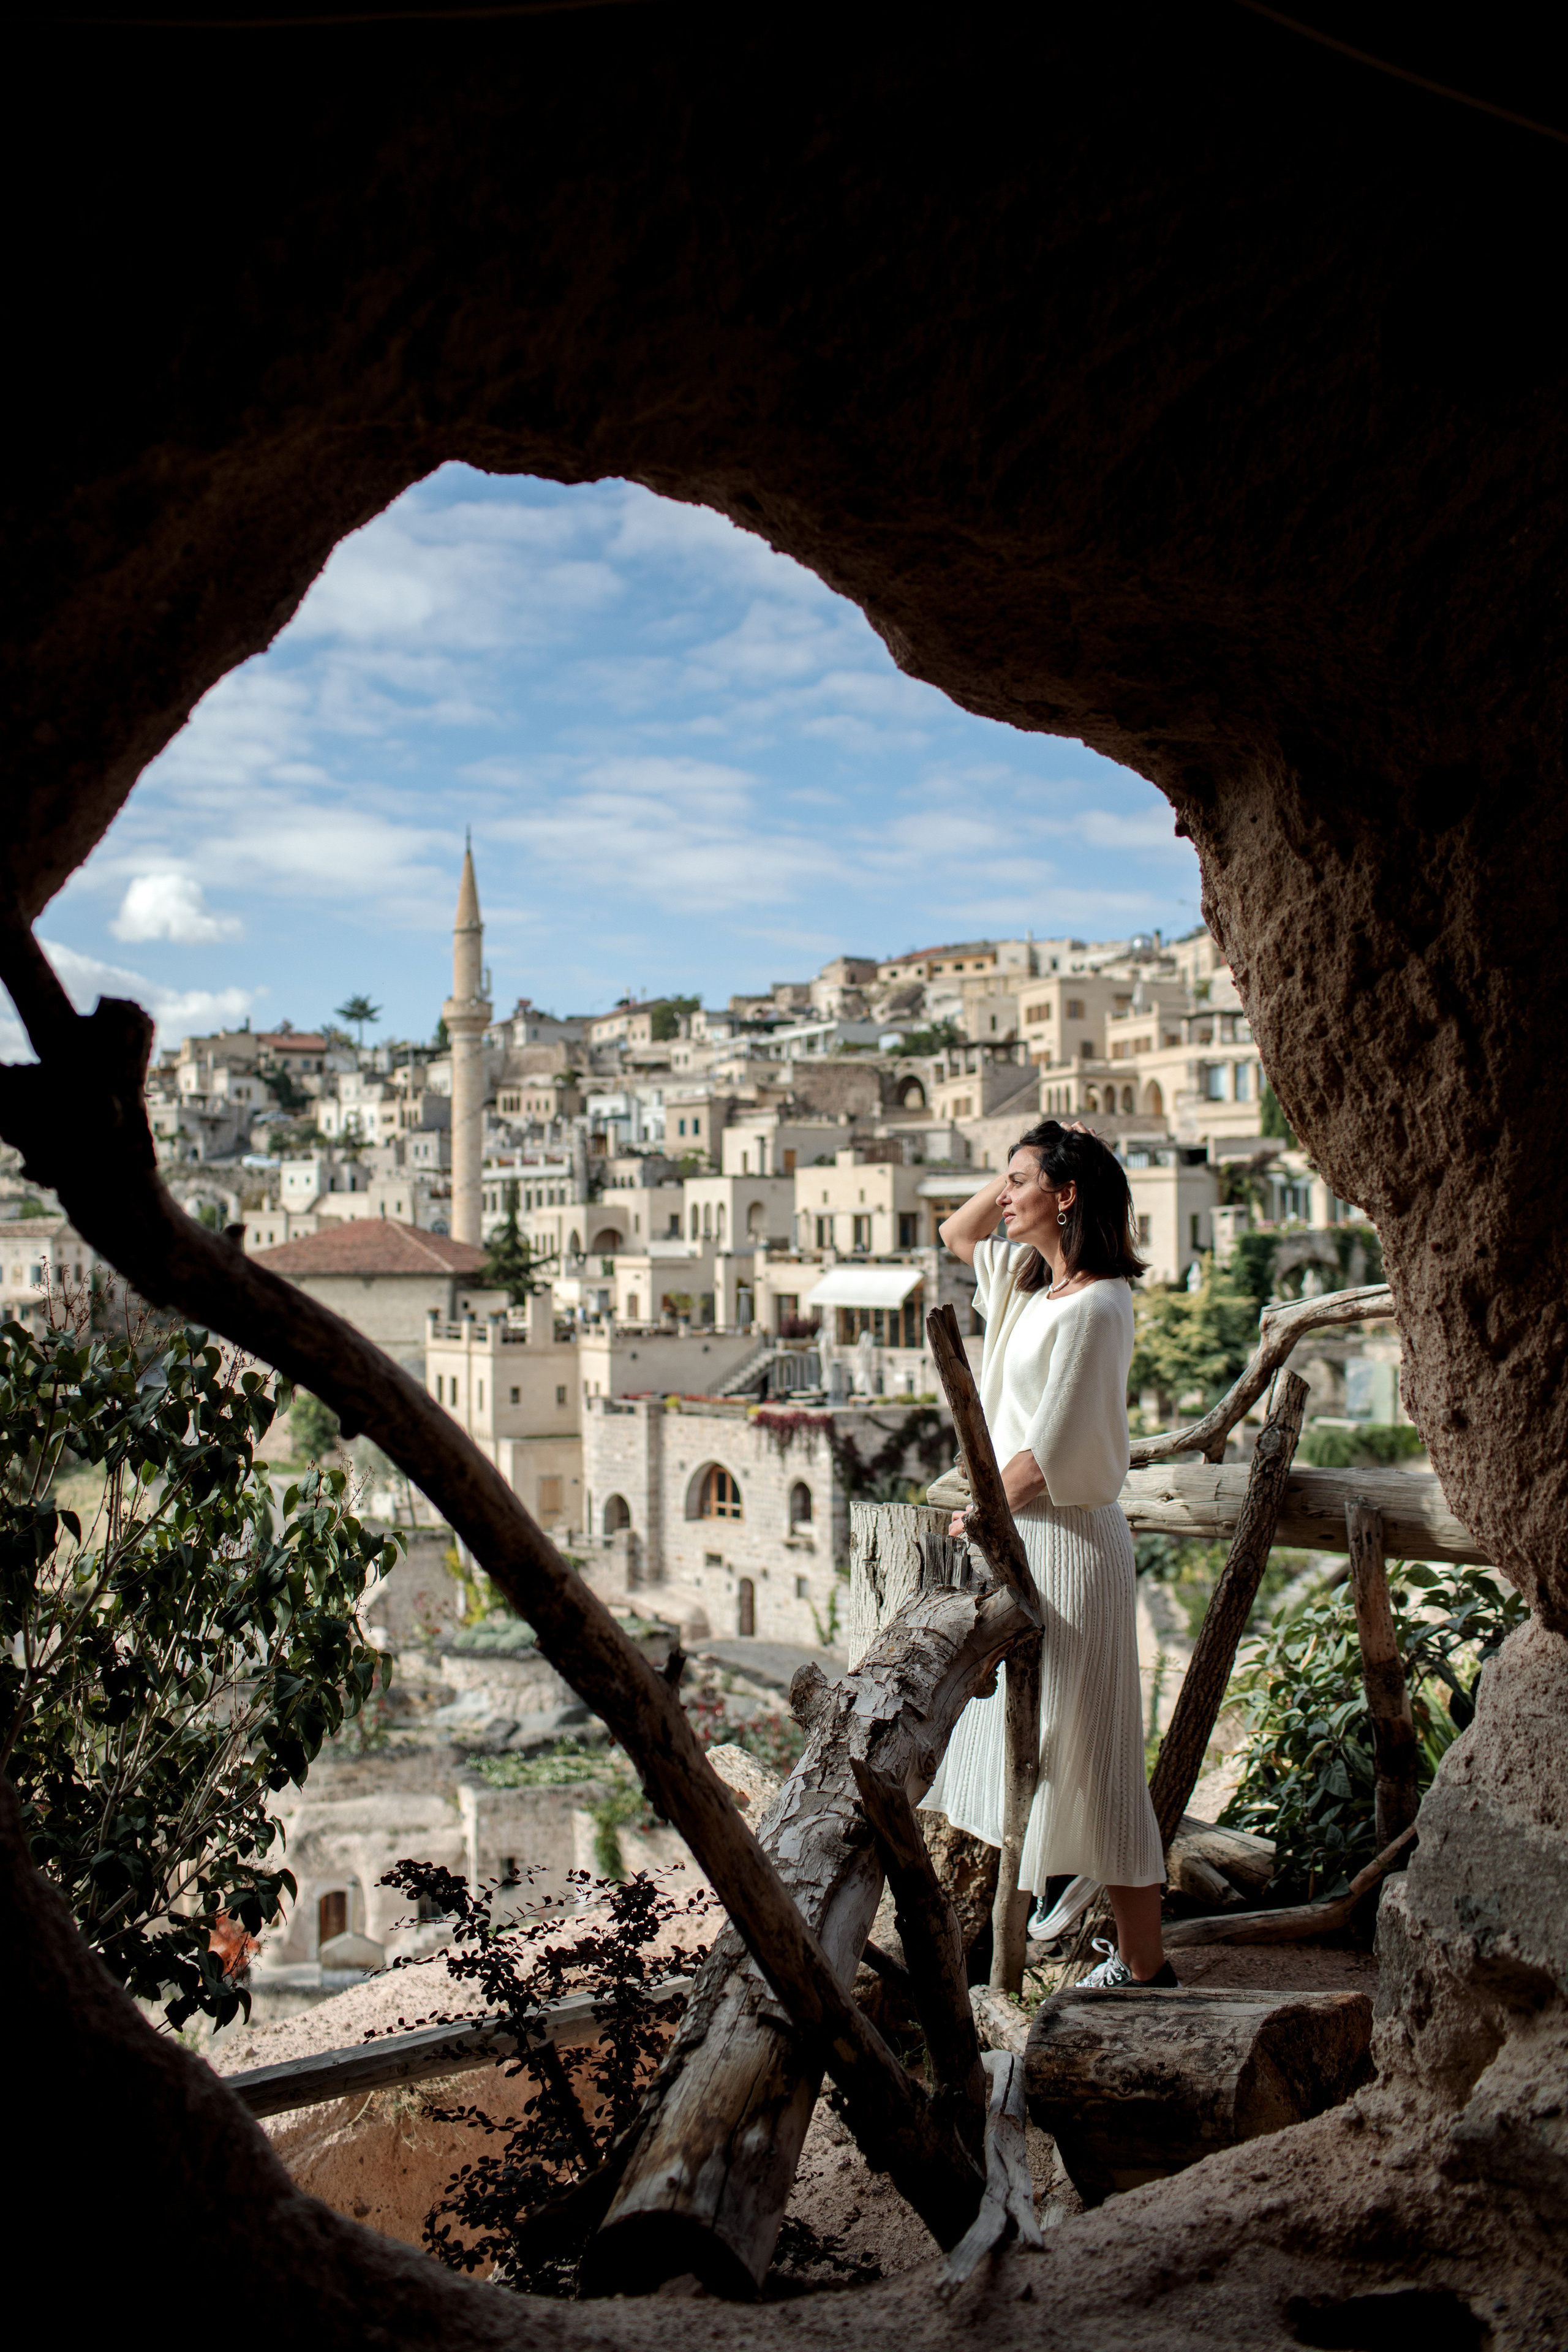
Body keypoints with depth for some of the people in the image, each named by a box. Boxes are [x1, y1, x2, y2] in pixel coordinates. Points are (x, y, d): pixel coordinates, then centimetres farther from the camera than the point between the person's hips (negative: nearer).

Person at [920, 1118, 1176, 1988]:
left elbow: (1046, 1451, -20)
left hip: (1067, 1539, -9)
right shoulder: (1029, 1281, 8)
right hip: (1018, 1534, 9)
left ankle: (1142, 1963, 10)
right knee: (1021, 1738, 17)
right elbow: (956, 1233, 26)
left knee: (1082, 1752, -2)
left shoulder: (1094, 1305, -18)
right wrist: (1017, 1171, 10)